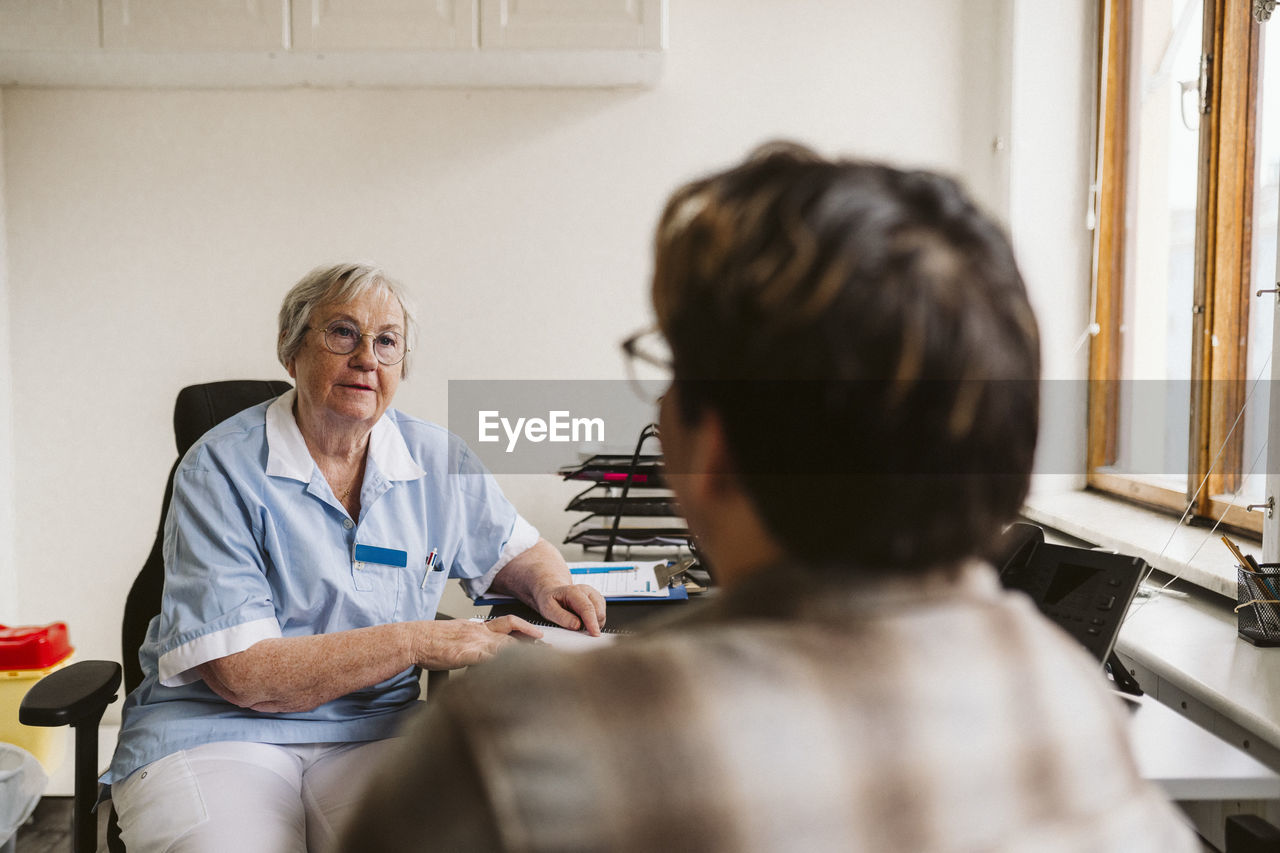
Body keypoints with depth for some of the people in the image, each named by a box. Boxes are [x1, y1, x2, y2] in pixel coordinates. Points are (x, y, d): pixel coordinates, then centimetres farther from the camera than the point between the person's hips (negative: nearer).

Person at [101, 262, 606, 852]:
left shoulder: (436, 460, 5)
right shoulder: (221, 468, -8)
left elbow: (517, 550, 21)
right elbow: (240, 674, -15)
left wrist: (549, 587, -4)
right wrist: (419, 642, -19)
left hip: (373, 729, 3)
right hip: (219, 731, -2)